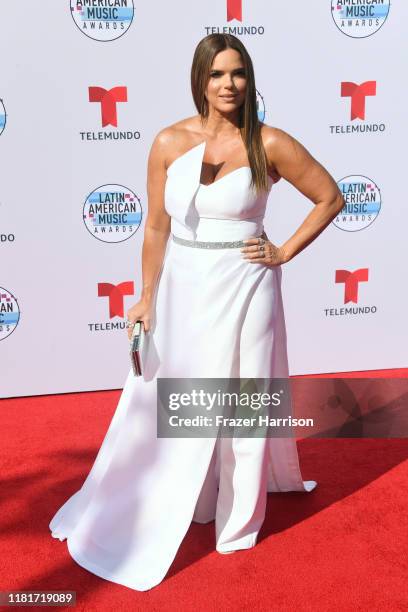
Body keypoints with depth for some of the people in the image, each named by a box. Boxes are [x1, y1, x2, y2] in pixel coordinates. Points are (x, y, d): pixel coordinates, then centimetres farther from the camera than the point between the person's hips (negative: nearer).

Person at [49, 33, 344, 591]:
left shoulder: (269, 144, -8)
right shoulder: (170, 142, -3)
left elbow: (330, 197, 1)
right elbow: (157, 226, 2)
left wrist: (285, 253, -4)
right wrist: (147, 298, 2)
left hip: (242, 289, -2)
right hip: (181, 288, 3)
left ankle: (238, 520, 32)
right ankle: (131, 516, 37)